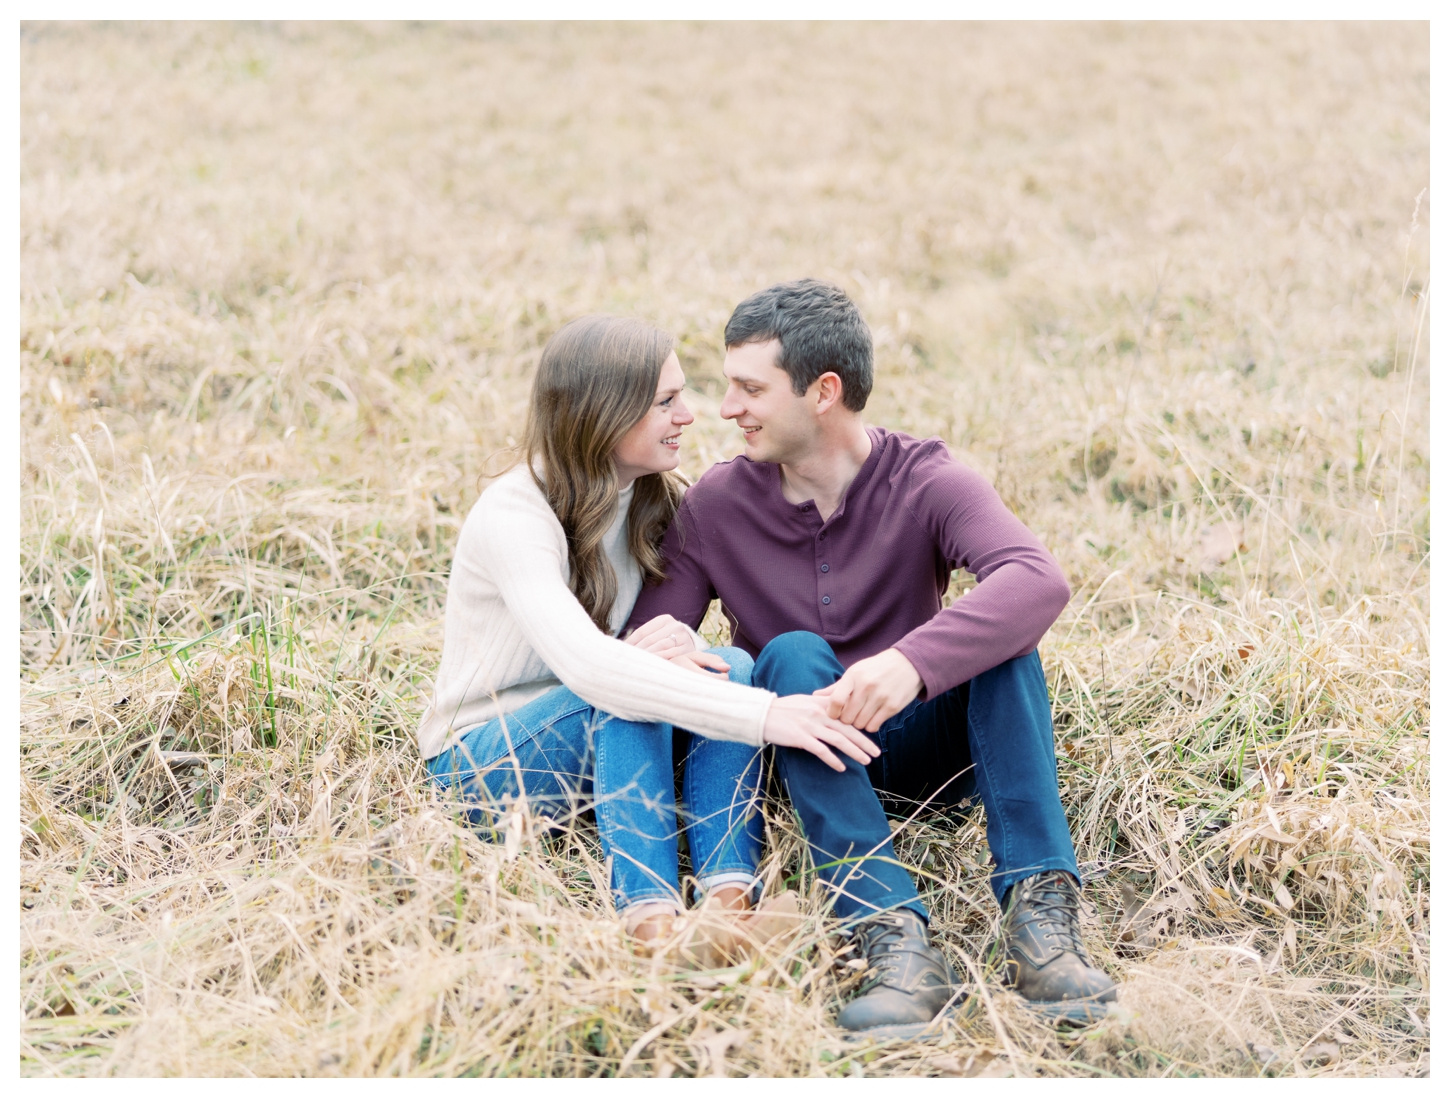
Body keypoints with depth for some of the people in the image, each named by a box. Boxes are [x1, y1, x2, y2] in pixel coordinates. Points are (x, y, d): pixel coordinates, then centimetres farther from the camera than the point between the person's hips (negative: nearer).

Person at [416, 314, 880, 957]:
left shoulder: (656, 503, 0)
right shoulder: (514, 515, -26)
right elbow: (587, 664, -41)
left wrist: (665, 645, -28)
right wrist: (764, 715, -48)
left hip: (592, 743, 6)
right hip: (480, 758, -6)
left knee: (728, 664, -22)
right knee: (625, 693, -35)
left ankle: (729, 897, -36)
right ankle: (649, 913, -42)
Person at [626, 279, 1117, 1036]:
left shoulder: (926, 485, -11)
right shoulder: (717, 506, -2)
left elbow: (1039, 581, -30)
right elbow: (649, 635, -7)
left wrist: (911, 663, -47)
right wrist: (654, 645, -33)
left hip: (925, 747, -1)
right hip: (809, 767, 1)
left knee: (997, 627, -26)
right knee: (792, 656, -29)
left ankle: (1039, 915, -37)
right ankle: (895, 941, -43)